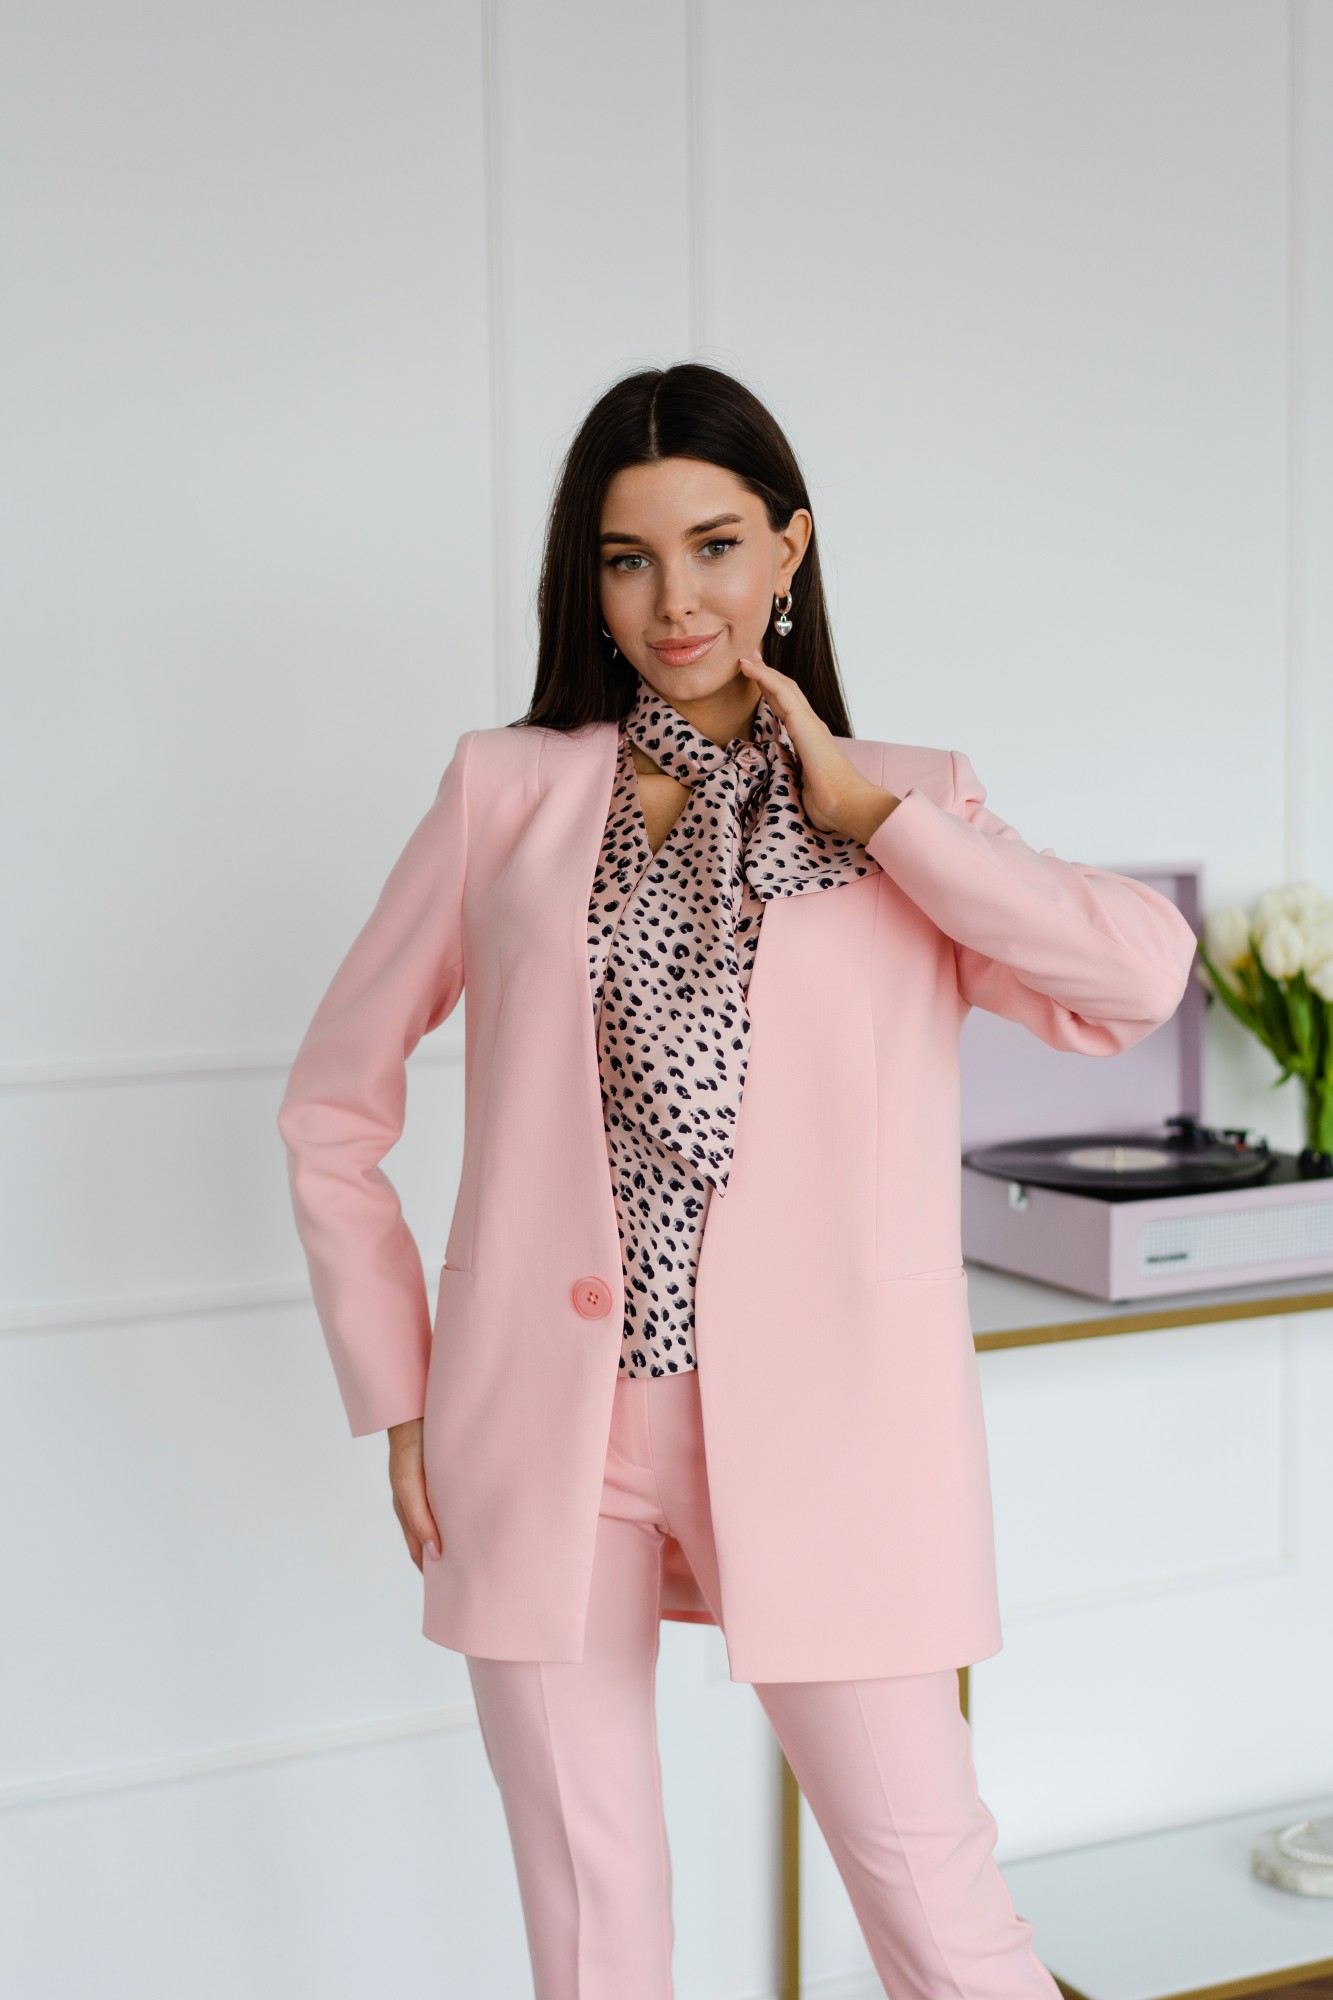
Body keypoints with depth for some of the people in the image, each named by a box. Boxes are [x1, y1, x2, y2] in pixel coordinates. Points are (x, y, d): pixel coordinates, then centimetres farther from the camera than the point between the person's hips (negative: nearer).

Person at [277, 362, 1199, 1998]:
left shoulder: (907, 806, 8)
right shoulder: (507, 790, 7)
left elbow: (1144, 974, -11)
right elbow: (332, 1101, 10)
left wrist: (863, 802, -7)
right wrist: (396, 1393, 3)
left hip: (811, 1430, 0)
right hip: (548, 1430, 1)